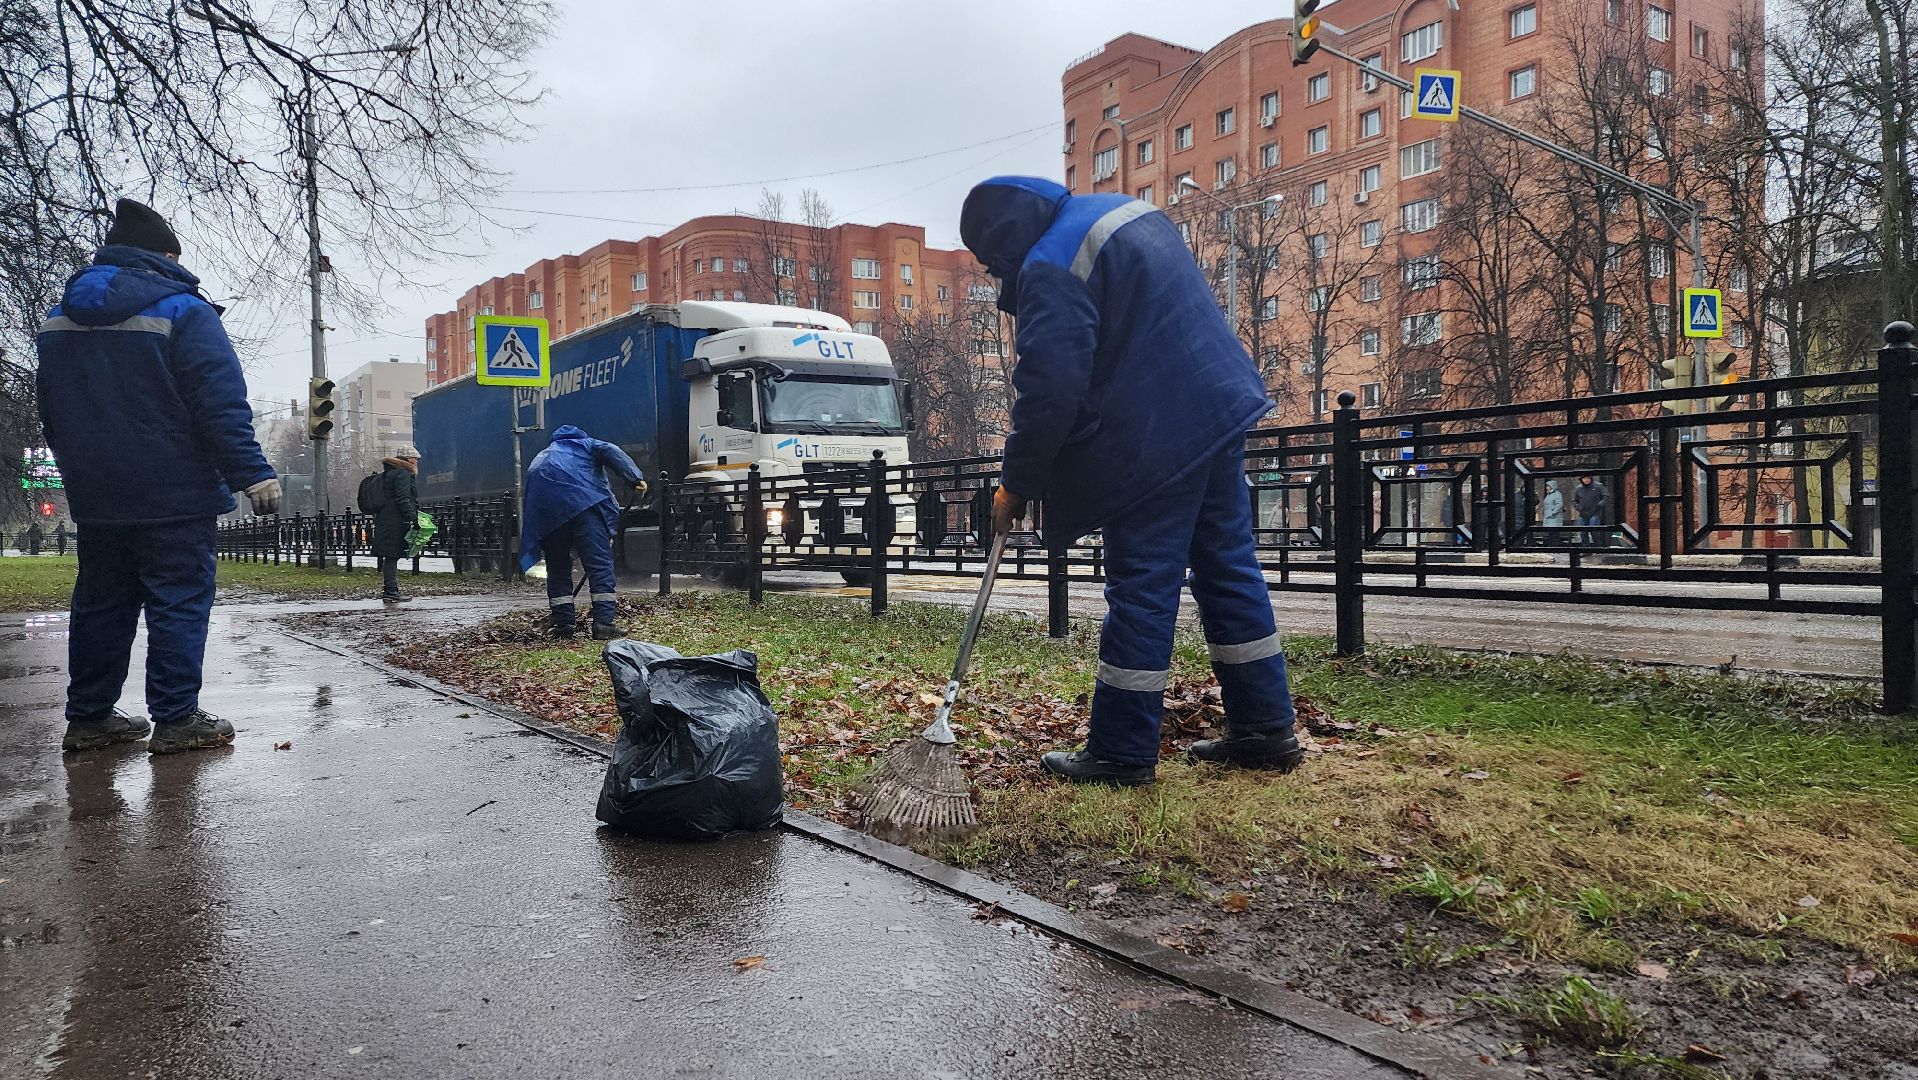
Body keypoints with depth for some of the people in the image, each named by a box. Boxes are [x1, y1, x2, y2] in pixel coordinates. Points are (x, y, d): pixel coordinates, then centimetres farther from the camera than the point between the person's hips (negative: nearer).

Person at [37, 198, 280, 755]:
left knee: (100, 603, 14)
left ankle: (88, 716, 19)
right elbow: (222, 406, -16)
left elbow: (51, 415, 21)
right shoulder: (182, 311, -10)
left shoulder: (59, 318, 14)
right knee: (179, 602, -3)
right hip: (174, 498, -7)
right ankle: (175, 719, -3)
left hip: (94, 497, 7)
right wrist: (253, 474, -16)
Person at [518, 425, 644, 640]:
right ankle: (604, 623, -13)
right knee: (600, 563, -5)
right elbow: (611, 453, 4)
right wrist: (635, 479, -6)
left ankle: (562, 624, 13)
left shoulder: (540, 458, 40)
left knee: (557, 568, 14)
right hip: (583, 501, -4)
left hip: (544, 509, 4)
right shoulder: (586, 444, 29)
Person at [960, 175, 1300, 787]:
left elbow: (1048, 393, -17)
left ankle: (1121, 754, 7)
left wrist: (1017, 485, -6)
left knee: (1141, 592, -3)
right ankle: (1265, 729, 20)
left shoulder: (1050, 267, -13)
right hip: (1223, 408, 9)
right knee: (1230, 569, 13)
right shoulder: (1127, 211, 17)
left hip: (1155, 442, -9)